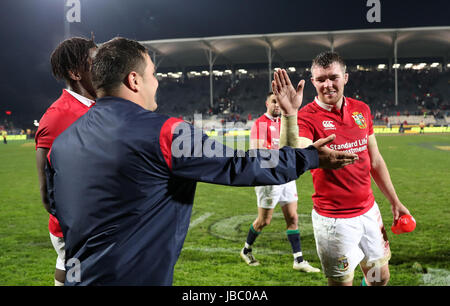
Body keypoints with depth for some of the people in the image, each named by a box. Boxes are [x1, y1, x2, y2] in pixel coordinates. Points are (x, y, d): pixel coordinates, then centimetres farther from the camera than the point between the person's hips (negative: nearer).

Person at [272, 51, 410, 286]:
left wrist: (394, 202, 16)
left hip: (369, 210, 6)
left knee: (380, 277, 19)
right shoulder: (307, 117, -15)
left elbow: (375, 161, 13)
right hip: (334, 219, -6)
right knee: (342, 281, 8)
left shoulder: (362, 109, 4)